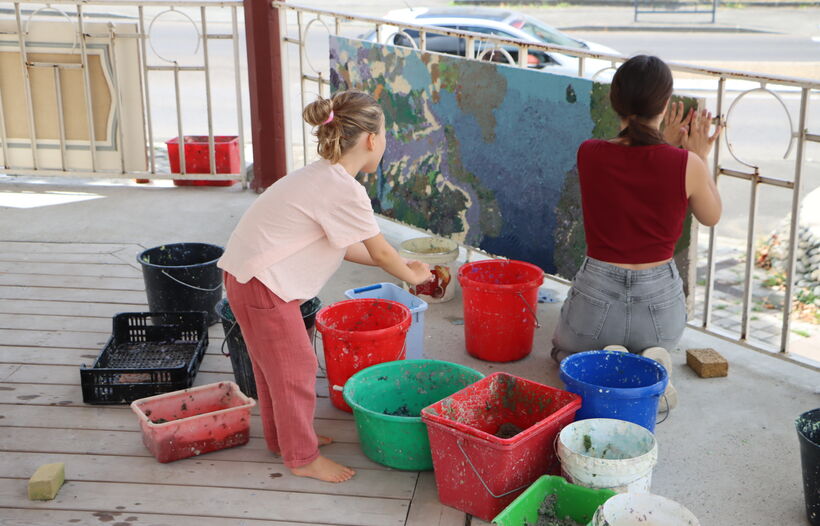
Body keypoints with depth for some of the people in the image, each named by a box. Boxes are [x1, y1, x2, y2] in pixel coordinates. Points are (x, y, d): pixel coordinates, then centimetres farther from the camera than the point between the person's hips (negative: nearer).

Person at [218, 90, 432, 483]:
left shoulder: (322, 176, 11)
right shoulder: (345, 190, -19)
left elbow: (343, 245, 17)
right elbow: (380, 251, -8)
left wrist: (400, 264, 19)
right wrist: (412, 275, 10)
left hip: (245, 272, 10)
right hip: (262, 283, -10)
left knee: (274, 362, 22)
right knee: (294, 367, 3)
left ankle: (282, 437, 39)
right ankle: (302, 457, 18)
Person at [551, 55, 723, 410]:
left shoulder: (589, 154, -12)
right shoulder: (686, 165, -16)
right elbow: (711, 217, 6)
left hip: (597, 294, 0)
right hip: (659, 301, 1)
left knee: (564, 347, 34)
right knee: (652, 348, 38)